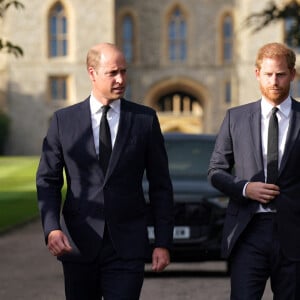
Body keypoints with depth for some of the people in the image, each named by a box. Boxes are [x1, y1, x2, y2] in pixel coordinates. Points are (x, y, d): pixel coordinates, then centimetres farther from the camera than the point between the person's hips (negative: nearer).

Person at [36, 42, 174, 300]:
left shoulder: (145, 119, 3)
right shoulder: (64, 120, 3)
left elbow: (160, 185, 5)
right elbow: (48, 181, 3)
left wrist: (164, 242, 1)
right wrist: (51, 228, -14)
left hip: (127, 247, -1)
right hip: (78, 246, 1)